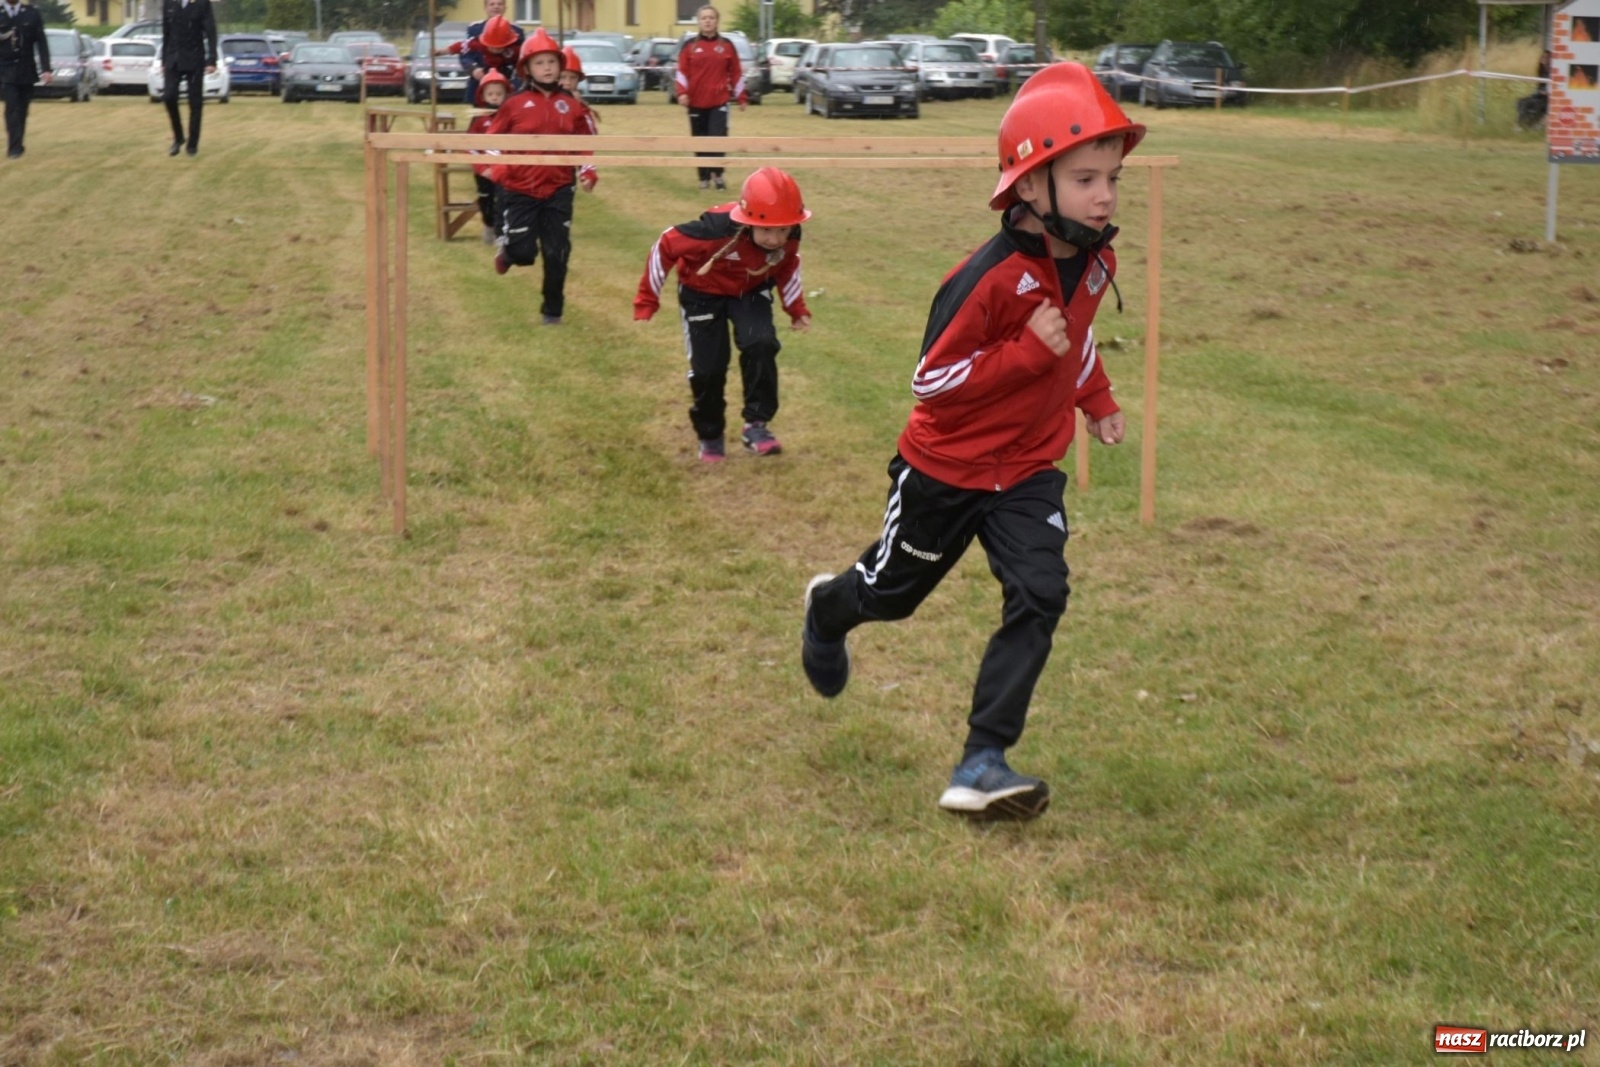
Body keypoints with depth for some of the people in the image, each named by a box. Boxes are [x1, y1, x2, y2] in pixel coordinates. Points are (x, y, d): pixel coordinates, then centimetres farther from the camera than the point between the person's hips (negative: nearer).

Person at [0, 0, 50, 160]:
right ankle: (15, 148, -14)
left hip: (26, 72, 2)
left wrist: (45, 69, -4)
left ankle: (16, 148, 19)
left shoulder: (32, 13, 3)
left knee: (21, 110, 7)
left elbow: (41, 43, 2)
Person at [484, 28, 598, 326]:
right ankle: (507, 249, 33)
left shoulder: (572, 105, 2)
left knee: (557, 253, 2)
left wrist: (588, 172, -2)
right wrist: (496, 168, -14)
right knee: (524, 252, -5)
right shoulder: (515, 104, -4)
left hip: (558, 190, 2)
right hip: (520, 190, -2)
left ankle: (552, 309, 18)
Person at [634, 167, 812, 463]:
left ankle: (757, 424, -11)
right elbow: (666, 245, -27)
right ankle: (710, 437, 21)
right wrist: (647, 298, -19)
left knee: (760, 346, -23)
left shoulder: (789, 237, -26)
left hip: (751, 292, 3)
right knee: (708, 367, -4)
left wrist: (796, 308, -2)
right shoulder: (719, 230, -41)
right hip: (704, 292, -3)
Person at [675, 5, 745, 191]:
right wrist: (682, 92, -17)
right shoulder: (689, 45, 3)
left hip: (719, 101, -1)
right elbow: (682, 71, -2)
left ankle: (717, 174, 4)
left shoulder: (726, 45, 5)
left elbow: (736, 73, 8)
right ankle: (704, 177, 15)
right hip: (696, 102, 1)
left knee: (718, 137, -12)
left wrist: (740, 97, 8)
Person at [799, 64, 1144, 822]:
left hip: (1028, 470, 5)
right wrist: (1030, 351, -33)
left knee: (1039, 597, -12)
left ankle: (983, 764, -7)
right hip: (947, 468, -5)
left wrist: (1096, 401, 15)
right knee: (893, 591, 16)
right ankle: (827, 610, 53)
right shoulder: (989, 278, -29)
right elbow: (930, 381, -27)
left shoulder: (1095, 260, -6)